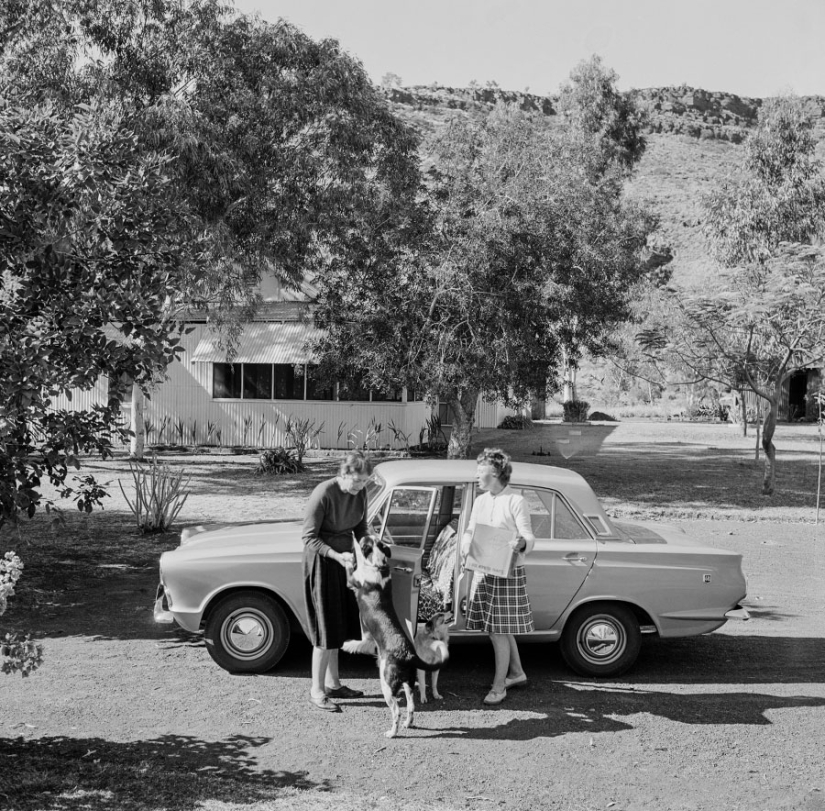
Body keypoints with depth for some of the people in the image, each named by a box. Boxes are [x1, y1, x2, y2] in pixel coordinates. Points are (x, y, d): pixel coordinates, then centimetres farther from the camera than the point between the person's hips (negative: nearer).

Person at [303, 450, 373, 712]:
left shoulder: (360, 492, -5)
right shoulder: (323, 494, -25)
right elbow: (310, 538, -21)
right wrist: (337, 556, -30)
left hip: (343, 556, 7)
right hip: (321, 561, -7)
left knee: (339, 624, 14)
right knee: (325, 628, -4)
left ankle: (333, 683, 26)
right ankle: (317, 692, 6)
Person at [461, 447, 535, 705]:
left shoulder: (516, 502, -11)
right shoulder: (480, 501, 10)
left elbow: (529, 537, -12)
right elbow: (470, 531, 12)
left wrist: (521, 543, -35)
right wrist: (466, 542, -11)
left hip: (507, 572, -7)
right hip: (483, 571, 7)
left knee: (499, 630, -3)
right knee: (494, 627, 14)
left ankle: (499, 686, 8)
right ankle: (517, 673, 32)